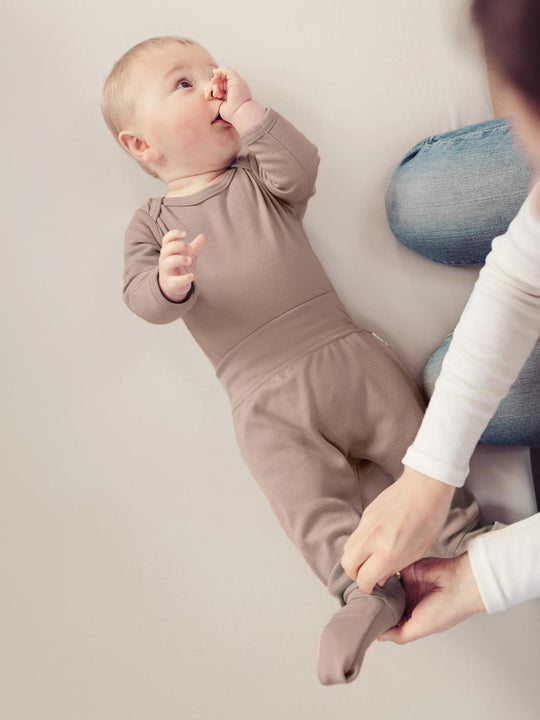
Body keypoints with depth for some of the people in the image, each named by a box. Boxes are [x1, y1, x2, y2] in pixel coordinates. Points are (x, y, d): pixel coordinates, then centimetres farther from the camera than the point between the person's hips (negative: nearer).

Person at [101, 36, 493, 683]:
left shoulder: (257, 177, 15)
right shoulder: (150, 222, 10)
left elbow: (301, 168, -7)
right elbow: (140, 299, -5)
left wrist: (246, 111, -12)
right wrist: (168, 283, -28)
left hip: (344, 352, 2)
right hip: (266, 400, -2)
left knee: (413, 437, -2)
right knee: (306, 492, -19)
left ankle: (458, 523, 13)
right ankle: (363, 585, -21)